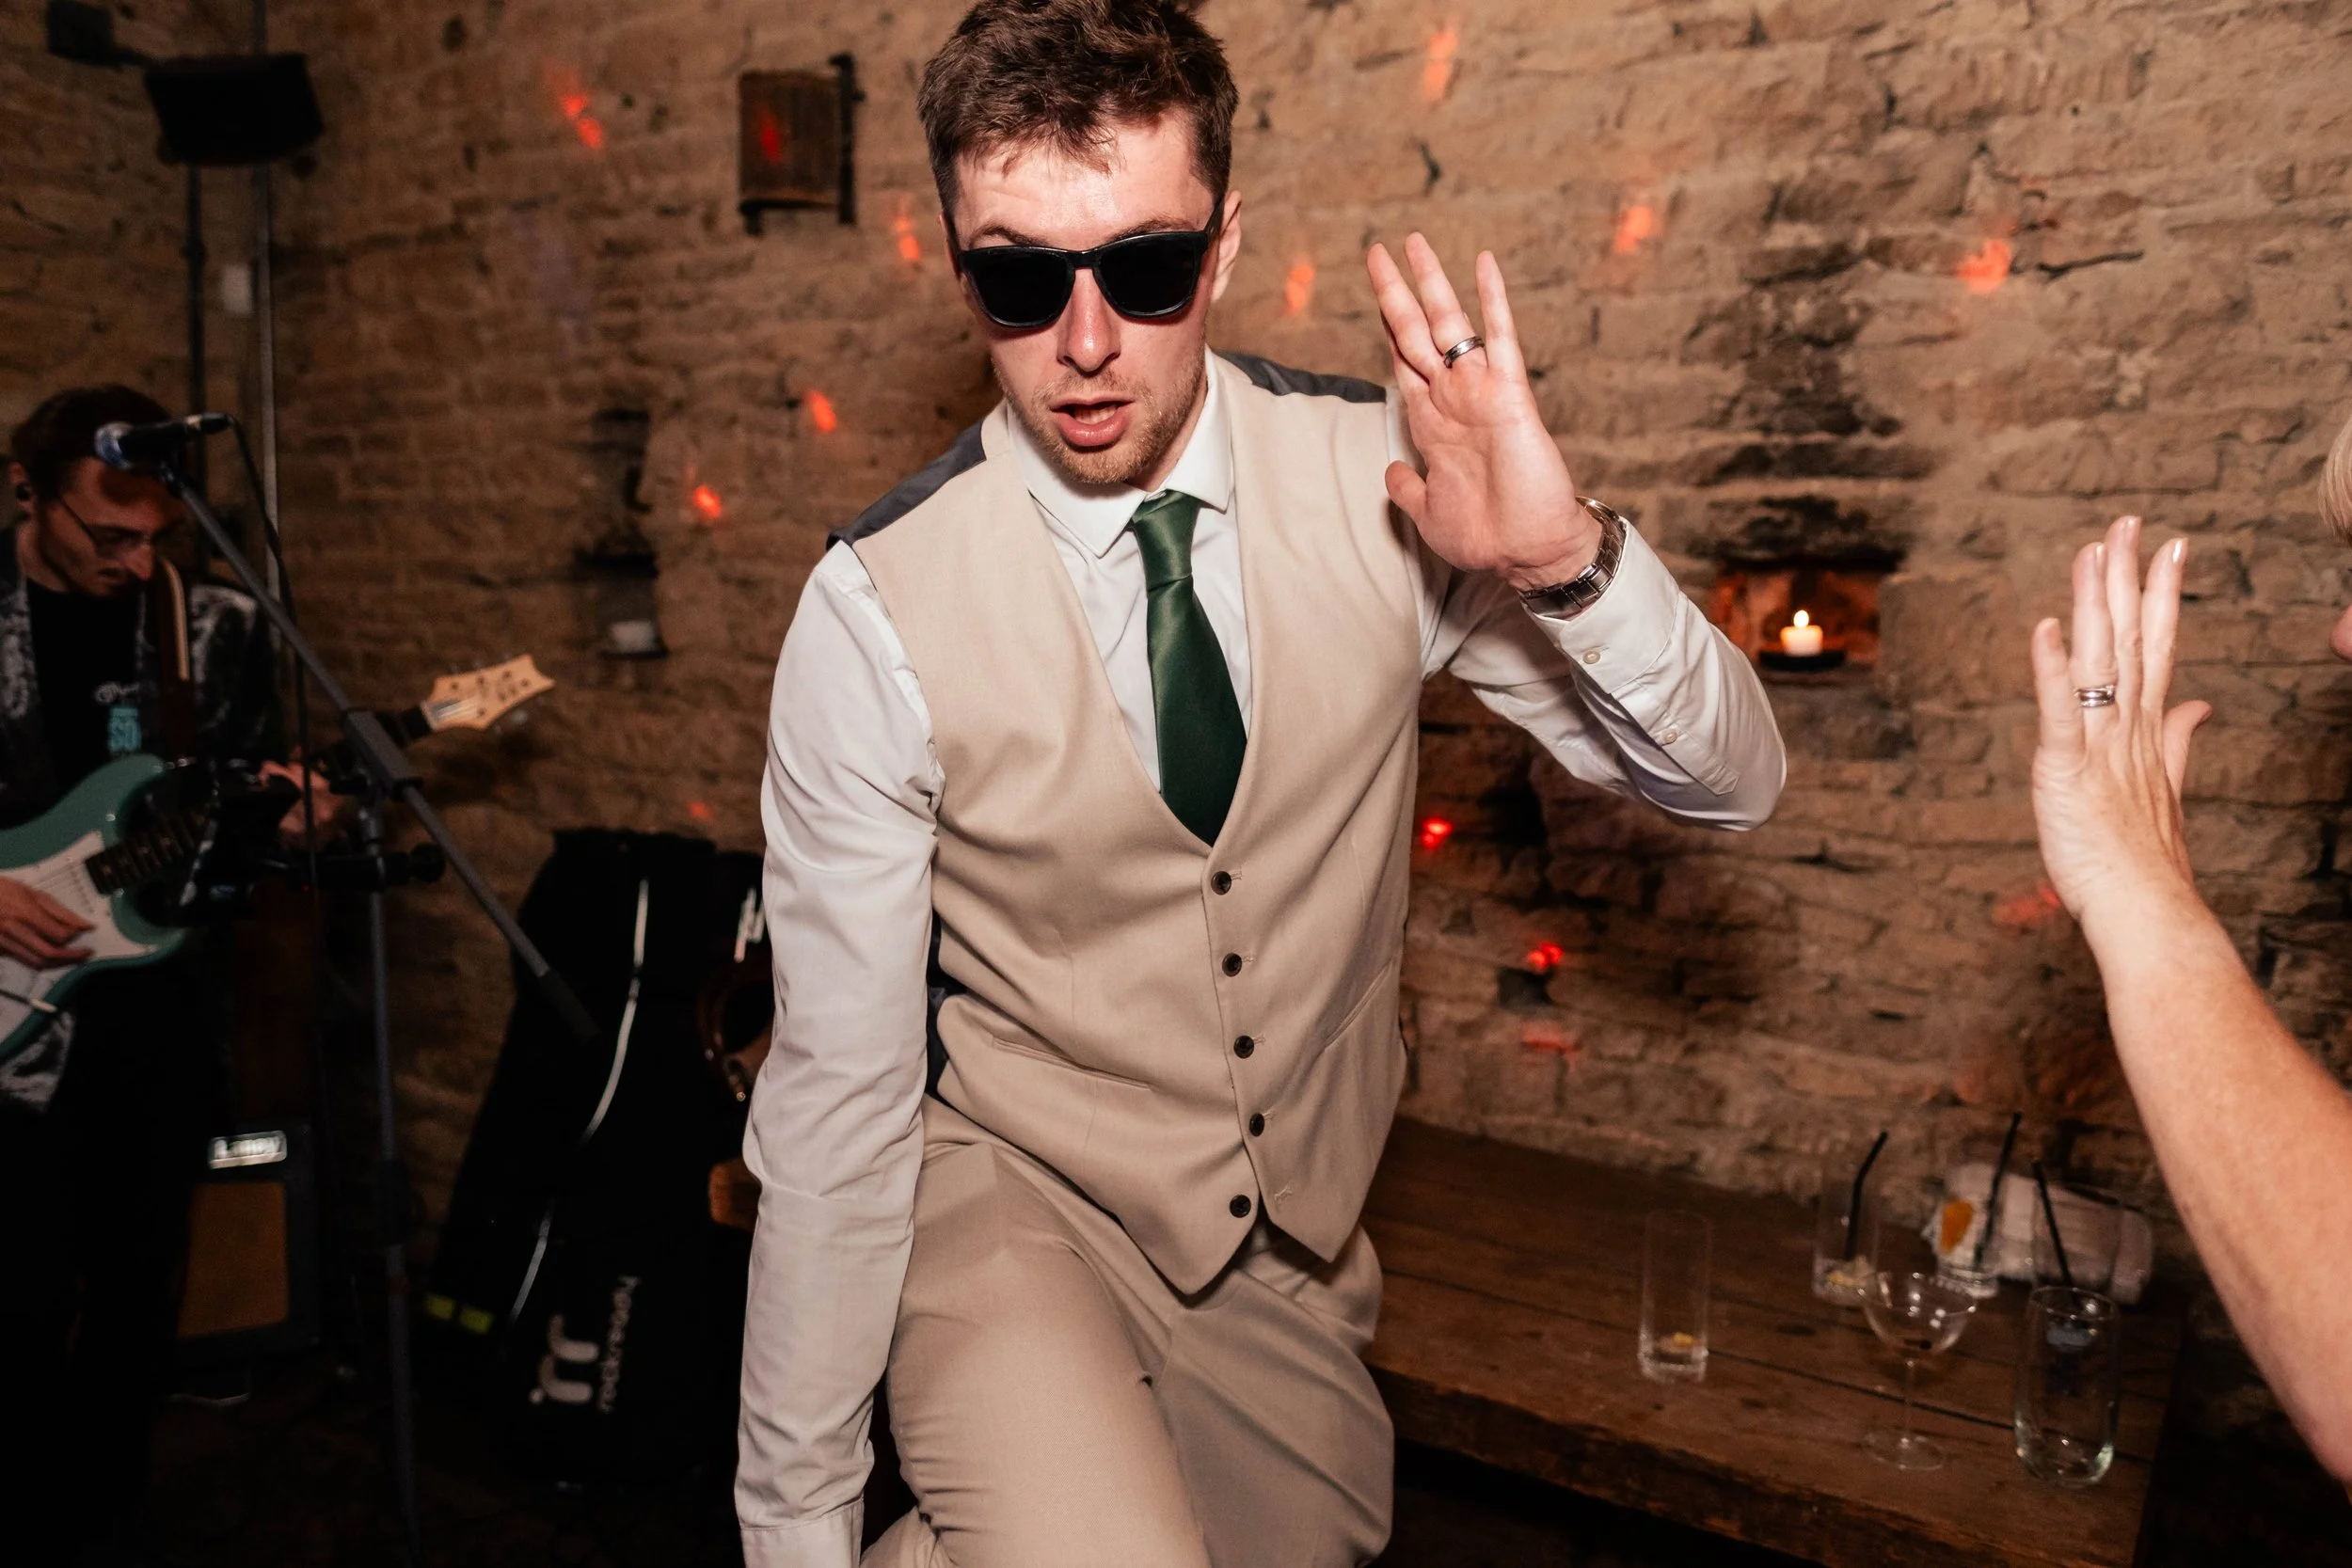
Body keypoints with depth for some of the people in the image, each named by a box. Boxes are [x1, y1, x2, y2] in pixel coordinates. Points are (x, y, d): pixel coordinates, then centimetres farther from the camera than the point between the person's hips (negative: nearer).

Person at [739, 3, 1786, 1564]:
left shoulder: (1381, 481, -14)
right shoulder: (876, 613, -21)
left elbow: (1732, 780, -11)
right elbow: (839, 1088, -15)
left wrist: (1564, 555, -32)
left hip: (1301, 1252, 4)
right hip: (1015, 1214, -3)